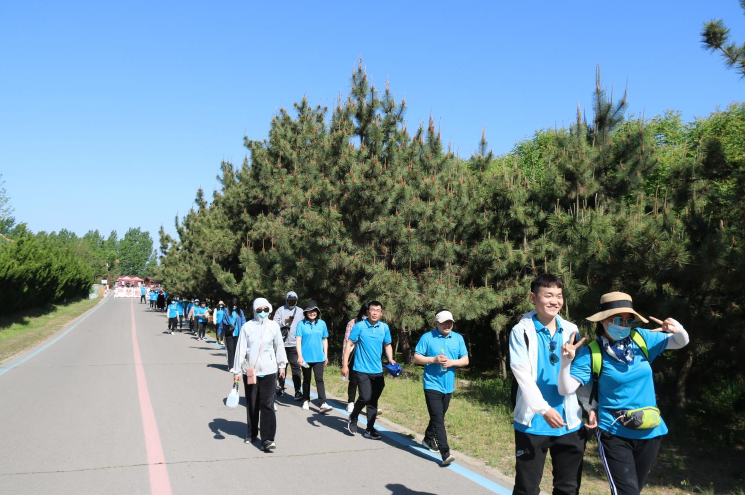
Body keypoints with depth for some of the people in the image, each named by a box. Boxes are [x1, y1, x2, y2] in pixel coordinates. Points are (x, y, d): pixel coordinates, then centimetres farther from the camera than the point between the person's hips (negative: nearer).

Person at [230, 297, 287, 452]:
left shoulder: (273, 326, -2)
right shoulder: (247, 327, -5)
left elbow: (279, 346, 8)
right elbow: (240, 349, -2)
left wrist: (281, 365, 15)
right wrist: (237, 371, -1)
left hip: (268, 371, -1)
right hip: (249, 371, 1)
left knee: (267, 404, -7)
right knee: (251, 404, 13)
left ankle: (267, 439, -7)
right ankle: (251, 433, 31)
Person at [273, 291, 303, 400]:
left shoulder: (300, 311, 9)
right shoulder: (280, 310, 5)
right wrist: (285, 321, -17)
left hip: (295, 344, 0)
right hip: (282, 343, 1)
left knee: (295, 367, -4)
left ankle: (297, 391, -6)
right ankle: (281, 387, 28)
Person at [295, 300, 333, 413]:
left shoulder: (322, 323, 3)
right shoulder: (301, 324, -3)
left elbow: (325, 340, 10)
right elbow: (298, 341, -6)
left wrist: (326, 356, 9)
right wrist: (300, 356, -13)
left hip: (319, 357, 0)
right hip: (306, 357, 0)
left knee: (319, 379, -7)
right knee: (306, 380, 13)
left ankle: (322, 404, -12)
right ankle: (306, 401, 28)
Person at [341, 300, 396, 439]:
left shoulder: (385, 327, 4)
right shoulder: (359, 326, -8)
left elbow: (387, 345, 16)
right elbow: (349, 345, -6)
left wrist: (390, 359, -1)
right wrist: (345, 365, -11)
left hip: (377, 371, 4)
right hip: (362, 369, -4)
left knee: (373, 401, 8)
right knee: (365, 397, -13)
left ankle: (370, 429, 20)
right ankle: (353, 418, 15)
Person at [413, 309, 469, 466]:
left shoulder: (458, 338, 4)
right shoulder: (427, 337, -7)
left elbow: (465, 360, 5)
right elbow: (416, 358, -6)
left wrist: (452, 362, -14)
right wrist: (433, 359, -20)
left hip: (448, 386, 5)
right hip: (432, 385, -5)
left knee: (438, 417, 19)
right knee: (438, 419, -11)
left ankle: (428, 440, 40)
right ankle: (445, 453, -13)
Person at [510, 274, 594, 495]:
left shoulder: (571, 330, 7)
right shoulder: (521, 331, -6)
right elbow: (522, 375, -14)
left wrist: (591, 406, -2)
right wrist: (544, 409, -23)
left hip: (570, 423, 4)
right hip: (534, 423, -4)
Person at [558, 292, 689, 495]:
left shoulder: (642, 338, -1)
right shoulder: (591, 353, -13)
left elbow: (681, 342, 10)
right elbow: (566, 389, -17)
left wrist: (678, 329, -13)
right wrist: (566, 362, -36)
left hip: (649, 432, 5)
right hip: (614, 434, -4)